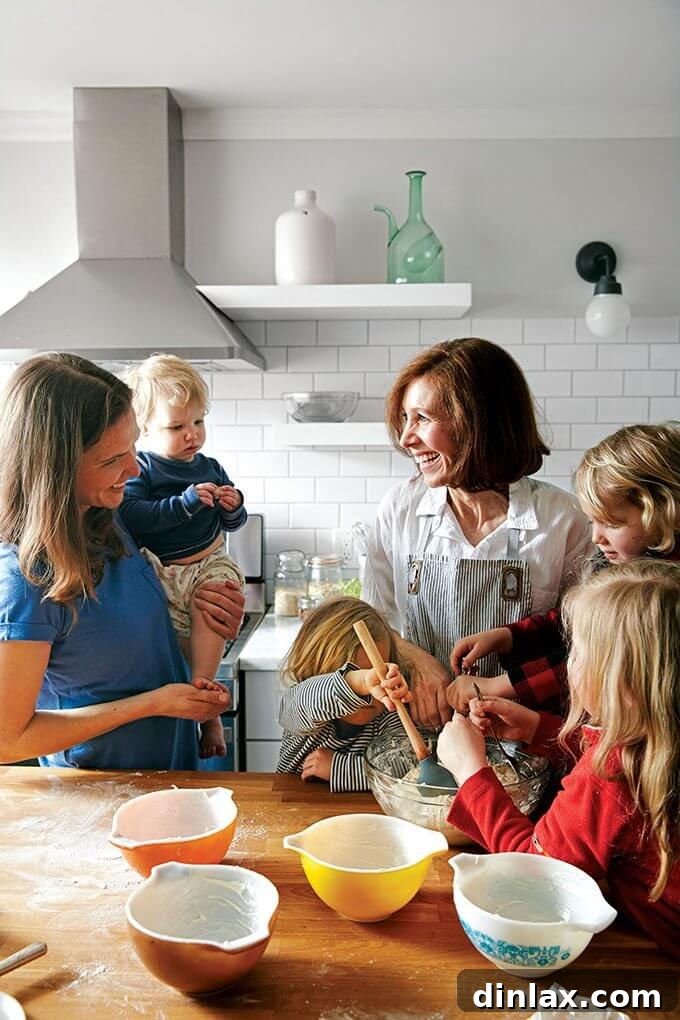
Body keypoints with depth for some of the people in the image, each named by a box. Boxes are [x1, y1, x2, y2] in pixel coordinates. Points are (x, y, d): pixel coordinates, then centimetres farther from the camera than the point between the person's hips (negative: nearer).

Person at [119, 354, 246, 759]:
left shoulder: (210, 468, 11)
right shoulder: (139, 469, -2)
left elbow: (233, 524, 19)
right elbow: (131, 517, -18)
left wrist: (234, 507, -5)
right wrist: (185, 503, -23)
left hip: (208, 564, 2)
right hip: (159, 572, -2)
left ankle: (201, 688, -25)